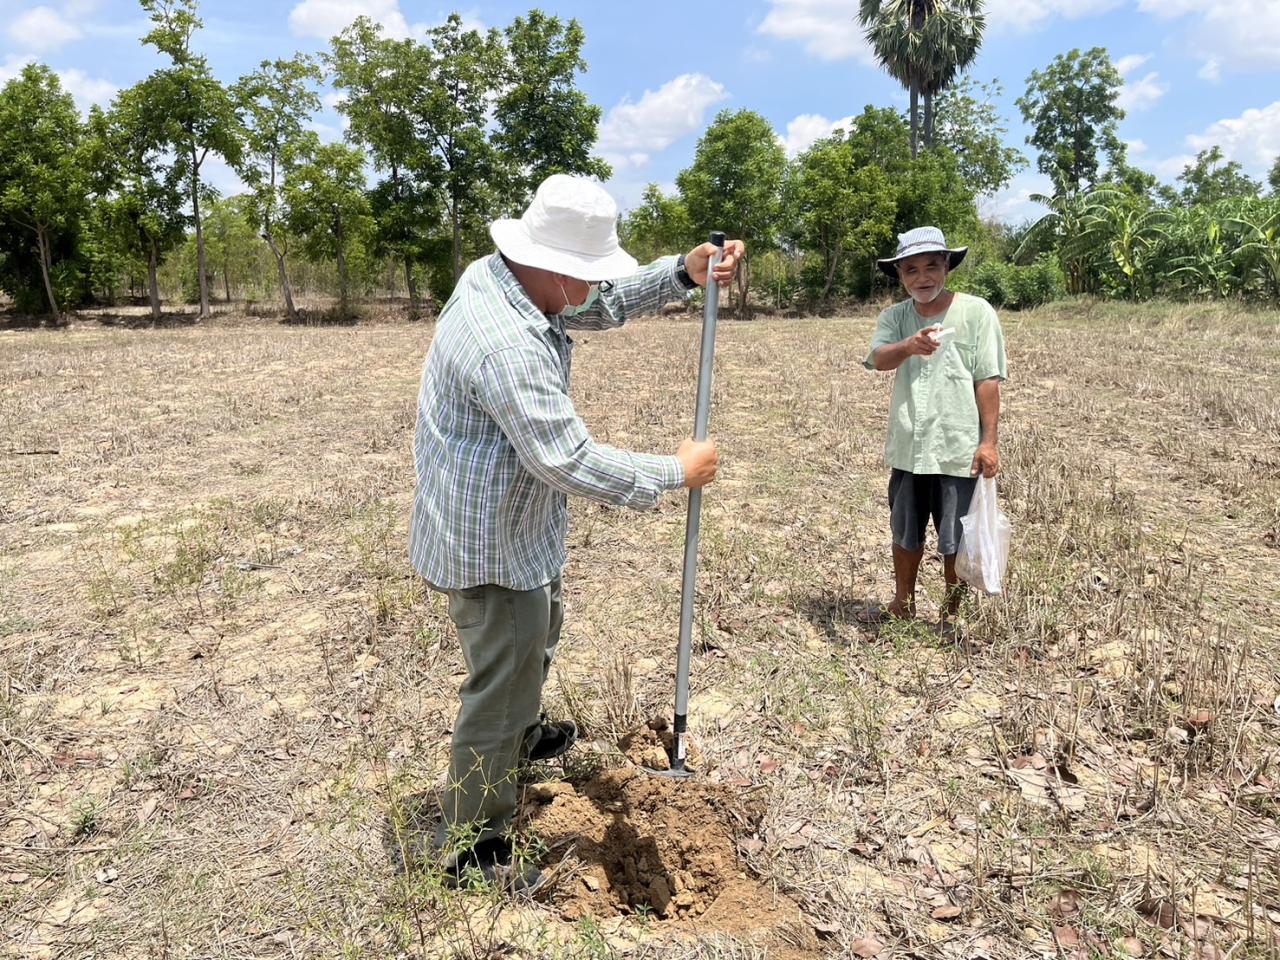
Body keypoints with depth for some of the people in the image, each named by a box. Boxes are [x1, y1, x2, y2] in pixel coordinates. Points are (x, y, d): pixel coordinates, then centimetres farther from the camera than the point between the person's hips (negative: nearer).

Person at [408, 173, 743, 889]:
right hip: (490, 542, -11)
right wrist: (677, 472, -20)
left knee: (539, 630, 32)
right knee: (503, 682, 3)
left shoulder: (499, 272, -3)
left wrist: (683, 274, -8)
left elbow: (607, 302, 8)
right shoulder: (506, 345, -33)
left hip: (514, 522, 11)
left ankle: (522, 734, 59)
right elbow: (569, 460, -32)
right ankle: (471, 849, 22)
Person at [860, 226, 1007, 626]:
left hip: (958, 450, -3)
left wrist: (989, 440, -11)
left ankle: (952, 615, 28)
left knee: (954, 539, 8)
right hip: (907, 448, 4)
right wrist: (909, 346, -39)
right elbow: (878, 359, -18)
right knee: (905, 533, 19)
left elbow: (988, 380, -7)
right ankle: (903, 605, 38)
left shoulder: (976, 312, -6)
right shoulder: (895, 317, 2)